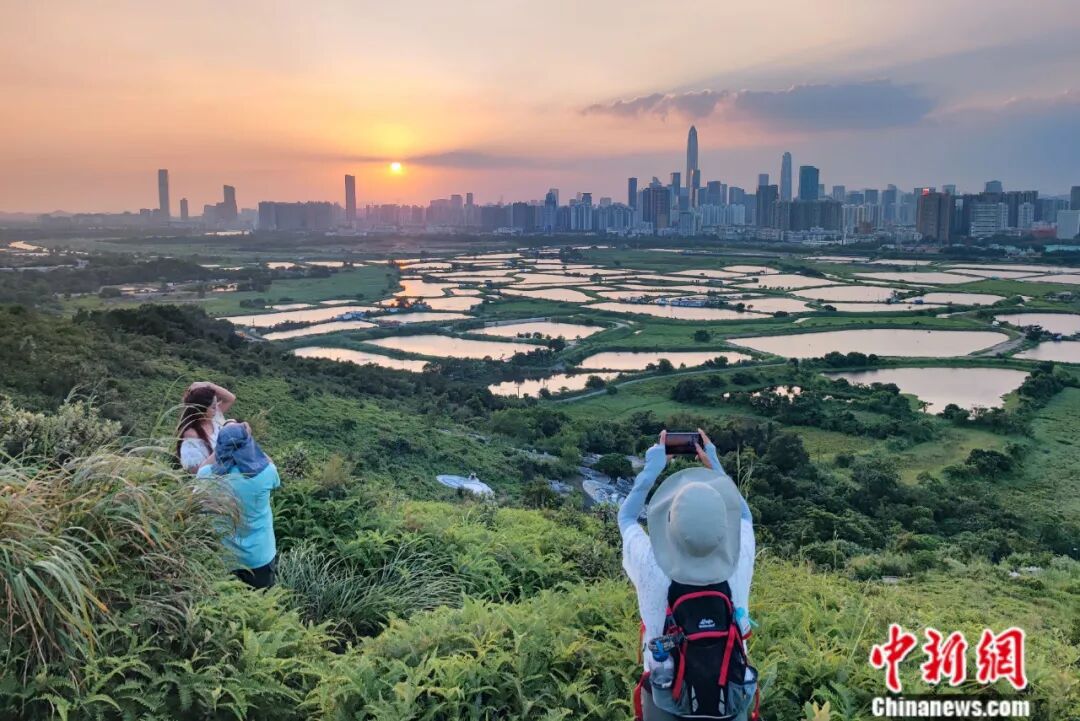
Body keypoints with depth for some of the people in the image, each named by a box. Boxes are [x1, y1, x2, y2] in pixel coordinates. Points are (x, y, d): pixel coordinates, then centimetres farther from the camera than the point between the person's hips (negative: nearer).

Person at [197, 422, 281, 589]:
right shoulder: (264, 473, -23)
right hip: (259, 556, -1)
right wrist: (247, 439, 2)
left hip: (222, 557, 1)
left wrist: (224, 436, 4)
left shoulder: (208, 475, -19)